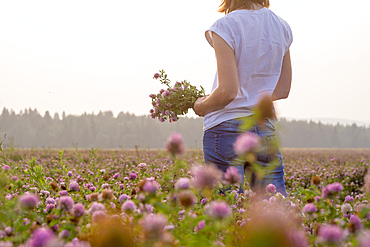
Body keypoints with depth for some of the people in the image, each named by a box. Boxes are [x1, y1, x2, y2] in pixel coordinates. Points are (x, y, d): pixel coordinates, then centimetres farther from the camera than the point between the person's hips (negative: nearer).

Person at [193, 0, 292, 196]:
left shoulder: (226, 27, -12)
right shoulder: (282, 27, 7)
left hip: (226, 128, -5)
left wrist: (201, 106, 1)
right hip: (266, 129, 6)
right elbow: (282, 90, 11)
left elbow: (228, 92, -17)